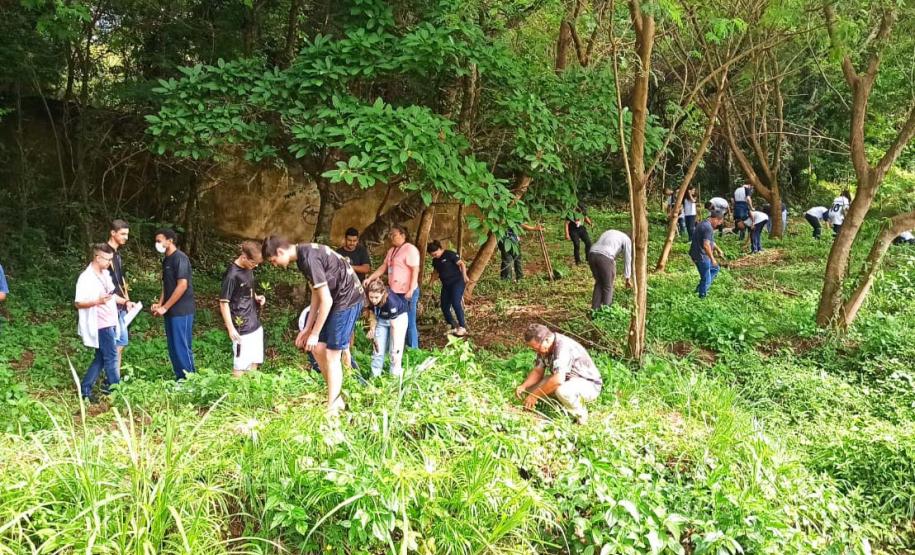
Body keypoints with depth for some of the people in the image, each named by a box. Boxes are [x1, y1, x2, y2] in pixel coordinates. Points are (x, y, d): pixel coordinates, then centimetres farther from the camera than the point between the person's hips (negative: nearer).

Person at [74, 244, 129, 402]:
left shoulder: (105, 274, 12)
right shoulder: (86, 278, -14)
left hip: (110, 323, 9)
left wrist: (125, 301, 8)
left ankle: (85, 390, 19)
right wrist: (98, 301, -29)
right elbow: (78, 303, -15)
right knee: (111, 356, -3)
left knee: (101, 358, 12)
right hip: (100, 325, -9)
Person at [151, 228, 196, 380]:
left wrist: (165, 307, -17)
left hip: (181, 311, -9)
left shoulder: (180, 258, -13)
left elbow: (182, 285, -20)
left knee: (182, 348, -5)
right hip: (171, 311, 9)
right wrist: (159, 304, 4)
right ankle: (180, 379, 19)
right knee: (173, 349, 11)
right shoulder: (166, 260, 15)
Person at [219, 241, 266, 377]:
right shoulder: (232, 275, -19)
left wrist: (257, 297, 2)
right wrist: (230, 328, -18)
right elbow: (223, 302, -16)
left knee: (254, 362, 15)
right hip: (242, 328, -8)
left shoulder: (249, 269, 5)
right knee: (240, 366, -2)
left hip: (255, 325, 8)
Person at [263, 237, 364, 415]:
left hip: (348, 299, -9)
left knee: (332, 355, -4)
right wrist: (307, 328, 13)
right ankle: (337, 399, 21)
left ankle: (332, 409, 6)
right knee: (318, 349, 10)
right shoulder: (304, 254, 7)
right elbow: (316, 294, 13)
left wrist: (314, 334, -13)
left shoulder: (309, 259, -23)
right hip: (338, 299, 9)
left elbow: (326, 300, -22)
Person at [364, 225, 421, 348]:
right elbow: (383, 267, 17)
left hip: (407, 292, -9)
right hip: (395, 291, 9)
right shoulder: (391, 250, 15)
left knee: (408, 322, -3)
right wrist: (370, 278, 5)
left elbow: (415, 270, -16)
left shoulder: (410, 249, -11)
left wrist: (411, 290, -22)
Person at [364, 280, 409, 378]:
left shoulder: (391, 301, -39)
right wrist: (372, 330, -6)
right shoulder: (371, 300, -26)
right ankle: (375, 376, 14)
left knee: (395, 350, -8)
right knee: (378, 348, 3)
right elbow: (372, 314, -2)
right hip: (381, 319, 4)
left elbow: (394, 326, -35)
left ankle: (395, 376, 4)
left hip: (398, 317, -4)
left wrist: (395, 349, -33)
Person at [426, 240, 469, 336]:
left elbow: (461, 264, -14)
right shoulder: (435, 260, 11)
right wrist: (430, 283, 20)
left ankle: (462, 327, -14)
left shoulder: (450, 254, -10)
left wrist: (464, 276, -27)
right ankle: (454, 327, 15)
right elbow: (435, 272, 26)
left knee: (456, 303, -22)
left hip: (457, 282, -8)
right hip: (446, 285, 8)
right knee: (444, 307, 2)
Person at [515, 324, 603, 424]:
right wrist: (523, 386, -15)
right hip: (568, 380, 9)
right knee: (530, 387, -3)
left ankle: (580, 415, -11)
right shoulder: (544, 347, -4)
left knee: (561, 391, -40)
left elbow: (558, 380, -40)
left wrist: (535, 395, -32)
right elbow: (538, 371, 3)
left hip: (589, 385, -9)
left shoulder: (563, 347, -31)